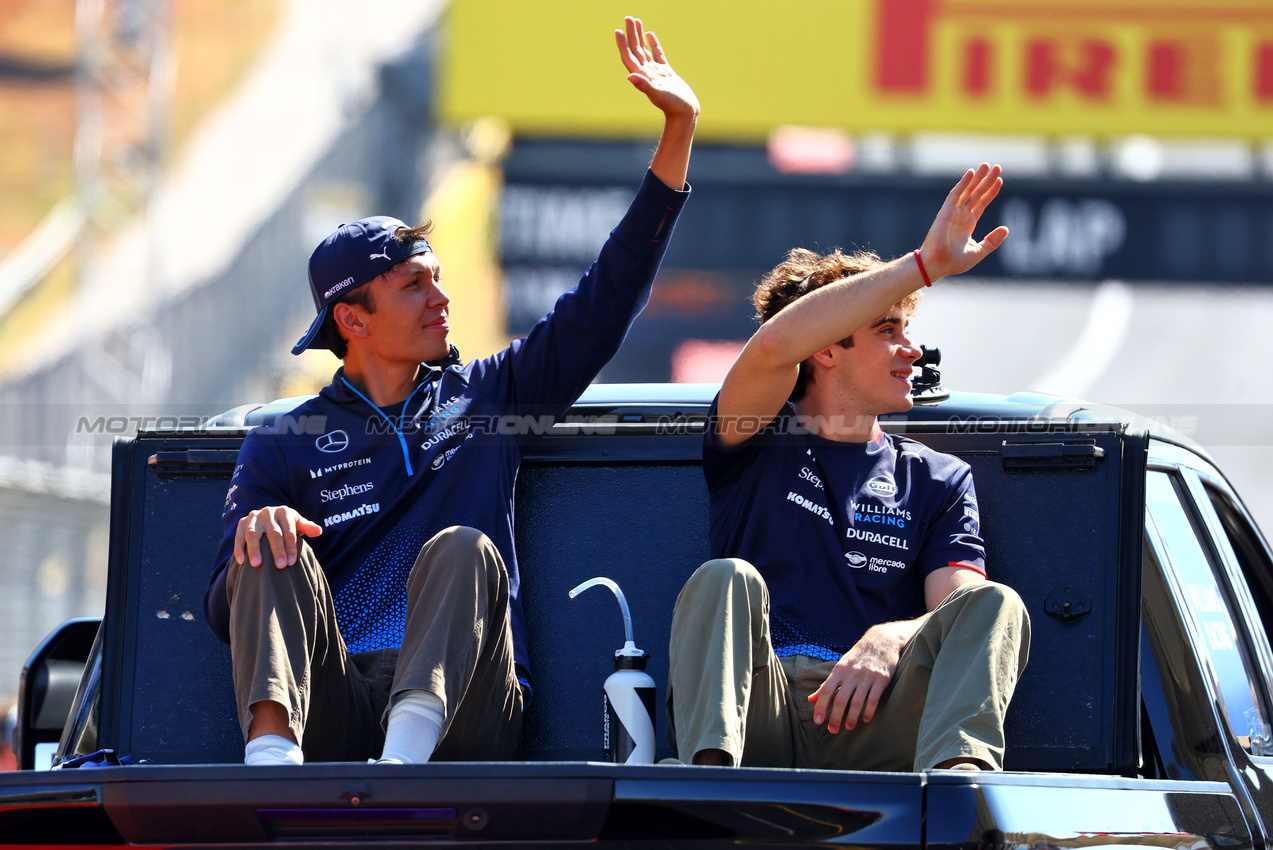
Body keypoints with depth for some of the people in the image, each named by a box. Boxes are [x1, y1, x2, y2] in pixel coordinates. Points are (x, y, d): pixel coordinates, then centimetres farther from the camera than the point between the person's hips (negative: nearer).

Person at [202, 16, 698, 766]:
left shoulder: (484, 397, 24)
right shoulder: (285, 444, 18)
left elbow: (604, 305, 21)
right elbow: (228, 612, 9)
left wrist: (678, 133, 16)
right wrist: (254, 530, -17)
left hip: (461, 714, 0)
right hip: (332, 708, 0)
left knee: (463, 550, -26)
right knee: (274, 551, -24)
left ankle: (408, 752, -55)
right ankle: (271, 756, -53)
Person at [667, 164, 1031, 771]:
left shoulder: (938, 481, 25)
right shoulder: (757, 444, 18)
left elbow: (960, 614, 8)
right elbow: (774, 345, -6)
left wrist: (892, 640, -18)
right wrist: (926, 264, -6)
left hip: (868, 726, 1)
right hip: (759, 715, -1)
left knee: (996, 605, -22)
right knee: (727, 579, -29)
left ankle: (956, 773, -54)